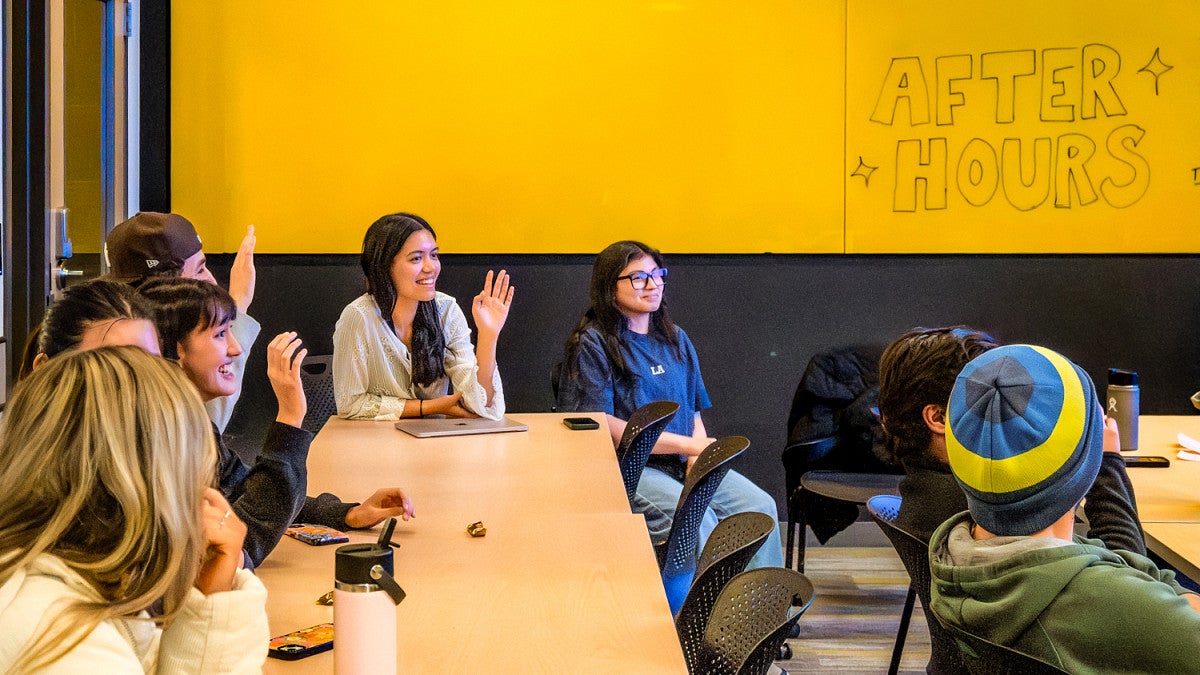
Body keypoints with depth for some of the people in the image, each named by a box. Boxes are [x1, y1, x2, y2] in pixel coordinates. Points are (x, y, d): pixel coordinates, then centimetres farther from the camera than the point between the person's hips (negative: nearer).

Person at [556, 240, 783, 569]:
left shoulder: (675, 339, 18)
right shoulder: (591, 344, -3)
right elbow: (602, 426, -12)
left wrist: (698, 456, -5)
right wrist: (688, 444, -14)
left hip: (682, 465, 6)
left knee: (760, 506, -17)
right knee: (697, 518, -31)